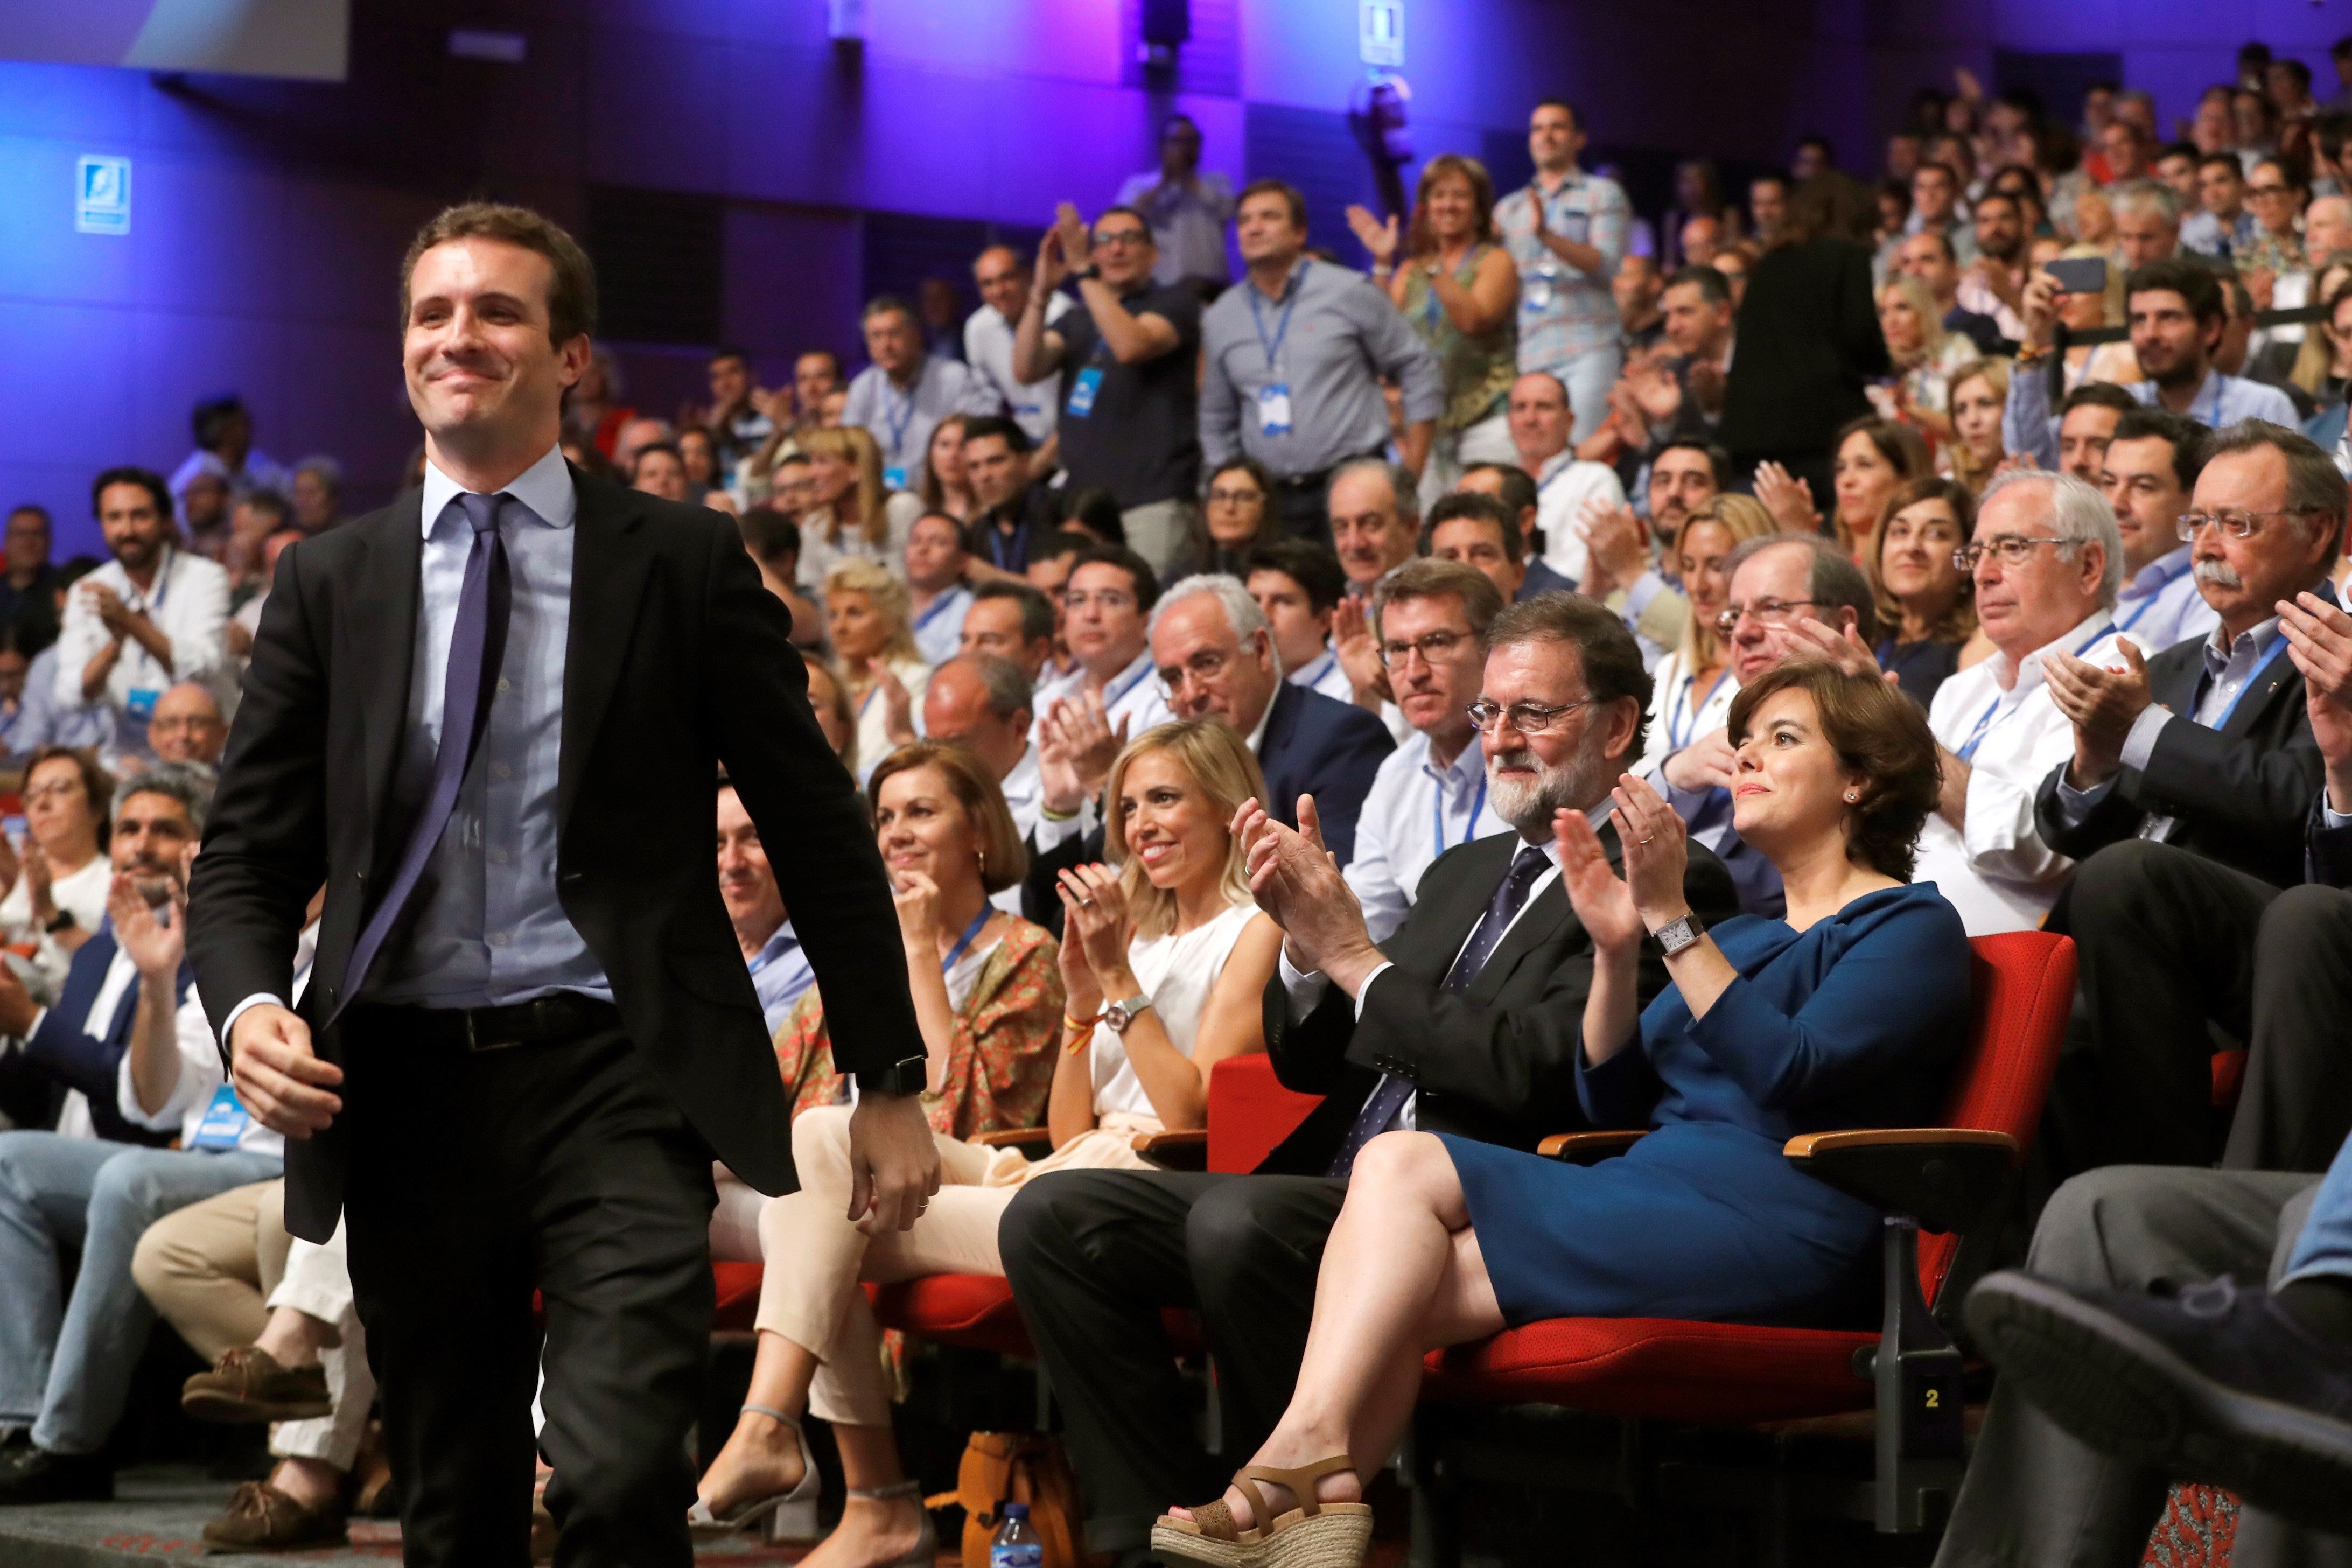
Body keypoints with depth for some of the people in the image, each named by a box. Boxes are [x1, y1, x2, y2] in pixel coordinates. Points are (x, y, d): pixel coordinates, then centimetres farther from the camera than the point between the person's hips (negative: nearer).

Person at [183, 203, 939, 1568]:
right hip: (404, 1087, 3)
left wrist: (890, 1081, 4)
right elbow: (248, 854, 10)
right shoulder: (333, 585, 9)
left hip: (616, 1081, -3)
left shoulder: (682, 562, 3)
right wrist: (248, 1006, -12)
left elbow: (818, 829, 6)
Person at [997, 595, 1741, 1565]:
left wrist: (1356, 958, -9)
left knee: (1236, 1219, -35)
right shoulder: (1463, 873, 24)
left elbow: (1536, 1068, -17)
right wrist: (1306, 942, 2)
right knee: (1053, 1218, -8)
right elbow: (1311, 1064, 23)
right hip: (1334, 1186, 9)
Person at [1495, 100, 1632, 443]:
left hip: (1588, 350, -4)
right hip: (1528, 356, 4)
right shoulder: (1508, 209, 23)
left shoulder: (1603, 194, 10)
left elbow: (1606, 265, -6)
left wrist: (1547, 235, -18)